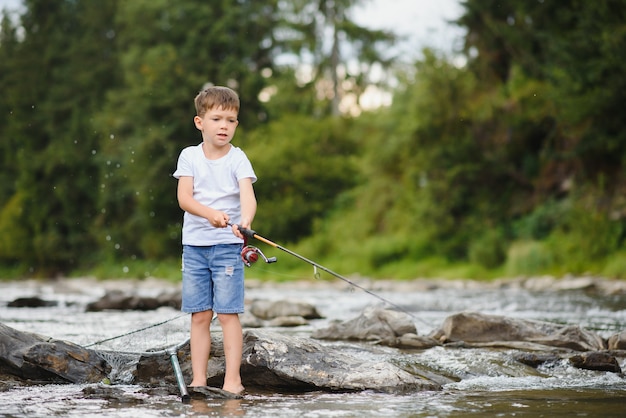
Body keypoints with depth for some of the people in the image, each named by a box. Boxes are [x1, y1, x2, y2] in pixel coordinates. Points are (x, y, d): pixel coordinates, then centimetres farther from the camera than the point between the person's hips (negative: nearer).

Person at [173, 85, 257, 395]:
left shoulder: (237, 159, -4)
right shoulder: (189, 156, 2)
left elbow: (247, 195, -19)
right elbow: (184, 198, -8)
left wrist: (245, 220, -41)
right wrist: (210, 213, -27)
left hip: (228, 245, -2)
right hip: (194, 244, 2)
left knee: (228, 313, -5)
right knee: (199, 315, 6)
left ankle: (232, 379, 0)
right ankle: (198, 379, 12)